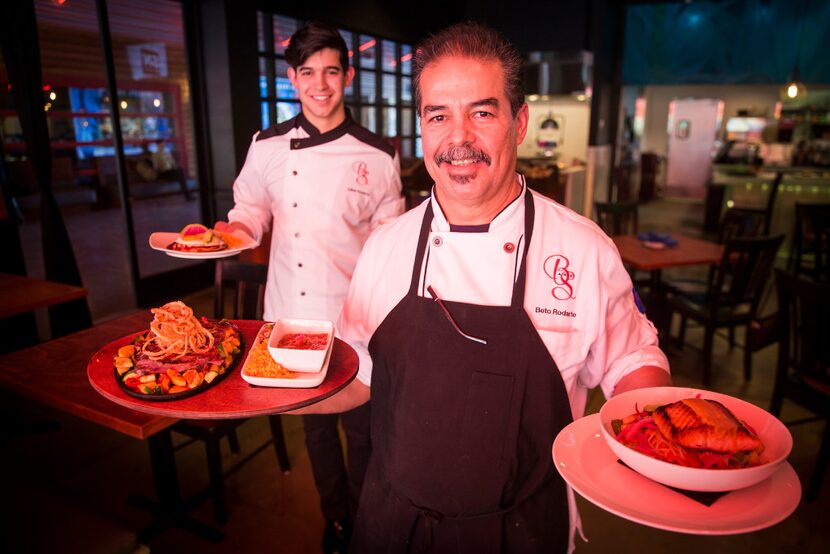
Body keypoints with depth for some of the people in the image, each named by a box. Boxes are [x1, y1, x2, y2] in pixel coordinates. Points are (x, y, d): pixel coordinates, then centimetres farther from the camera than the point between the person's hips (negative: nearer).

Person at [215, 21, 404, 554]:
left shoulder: (378, 155, -4)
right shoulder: (268, 147, 2)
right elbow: (253, 208, 15)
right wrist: (235, 228, -6)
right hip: (292, 312, 3)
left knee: (360, 428, 8)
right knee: (315, 423, 18)